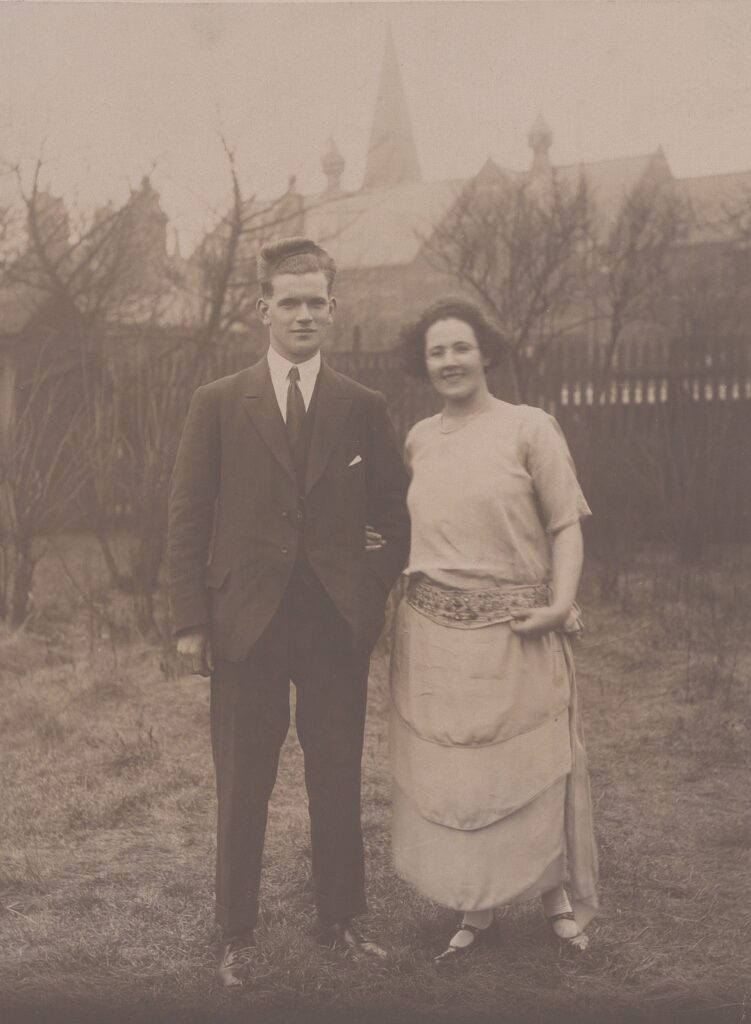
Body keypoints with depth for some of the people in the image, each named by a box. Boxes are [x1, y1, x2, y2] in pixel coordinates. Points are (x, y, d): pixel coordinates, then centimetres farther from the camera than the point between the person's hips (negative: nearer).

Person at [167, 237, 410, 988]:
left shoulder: (363, 408, 6)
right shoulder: (218, 404, 2)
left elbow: (395, 509, 15)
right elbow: (187, 518, 0)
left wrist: (376, 577, 1)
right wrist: (189, 621, -5)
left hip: (338, 623, 2)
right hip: (245, 623, -1)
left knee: (339, 784, 11)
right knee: (242, 790, 6)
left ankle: (340, 921, 27)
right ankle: (237, 937, 20)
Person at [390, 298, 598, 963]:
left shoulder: (529, 428, -3)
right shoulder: (418, 440, 10)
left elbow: (566, 524, -5)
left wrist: (562, 601, -16)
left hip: (516, 633, -3)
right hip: (433, 634, 4)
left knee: (531, 769, 6)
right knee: (448, 777, 7)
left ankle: (556, 895, 28)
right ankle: (477, 913, 21)